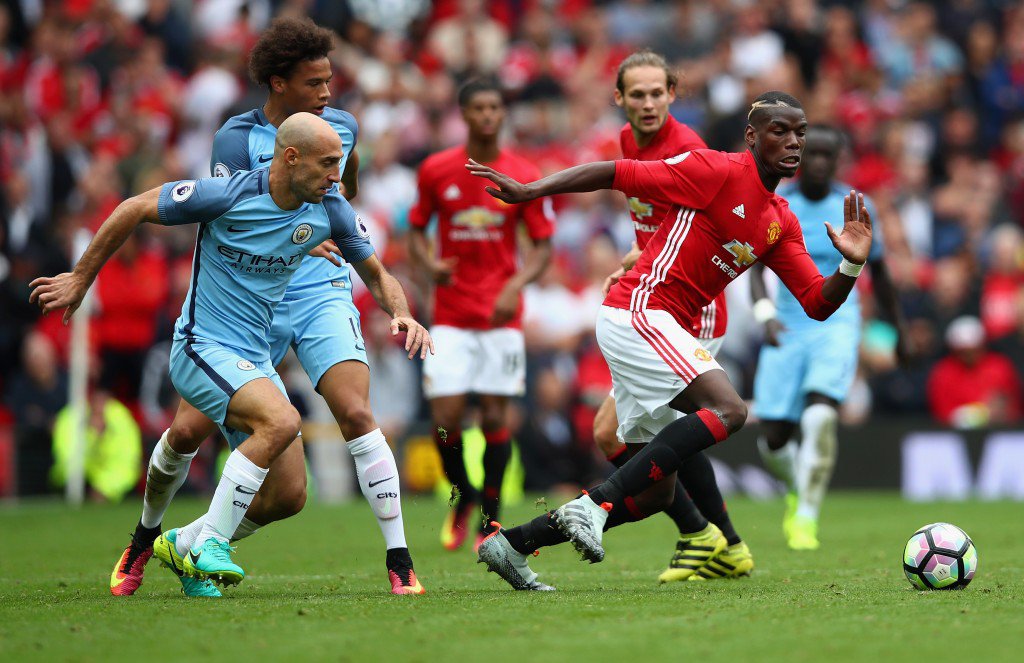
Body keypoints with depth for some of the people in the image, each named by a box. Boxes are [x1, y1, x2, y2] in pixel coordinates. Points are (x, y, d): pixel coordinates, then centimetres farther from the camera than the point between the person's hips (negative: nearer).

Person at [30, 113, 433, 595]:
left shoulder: (330, 210, -2)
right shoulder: (227, 194, -18)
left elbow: (375, 274, 13)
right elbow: (134, 210, -7)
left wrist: (402, 315, -10)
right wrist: (80, 279, 1)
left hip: (255, 360, 7)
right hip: (202, 350, -7)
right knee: (281, 420, -31)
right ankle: (208, 547, -22)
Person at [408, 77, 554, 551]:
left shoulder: (524, 176, -2)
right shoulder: (435, 170, 1)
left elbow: (543, 246, 2)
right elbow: (416, 230, 12)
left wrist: (515, 286, -15)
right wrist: (429, 265, -9)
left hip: (501, 317, 0)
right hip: (450, 316, 0)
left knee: (496, 418, -1)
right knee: (445, 419, -8)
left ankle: (490, 516, 17)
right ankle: (461, 499, 19)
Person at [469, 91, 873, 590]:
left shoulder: (782, 223, 15)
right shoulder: (718, 171, -8)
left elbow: (818, 303, 12)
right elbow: (616, 175, -9)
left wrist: (851, 265, -8)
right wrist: (528, 192, -15)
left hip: (660, 329, 9)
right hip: (639, 311, -9)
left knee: (655, 494, 9)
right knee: (727, 409, -27)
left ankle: (513, 544, 16)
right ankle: (595, 504, -28)